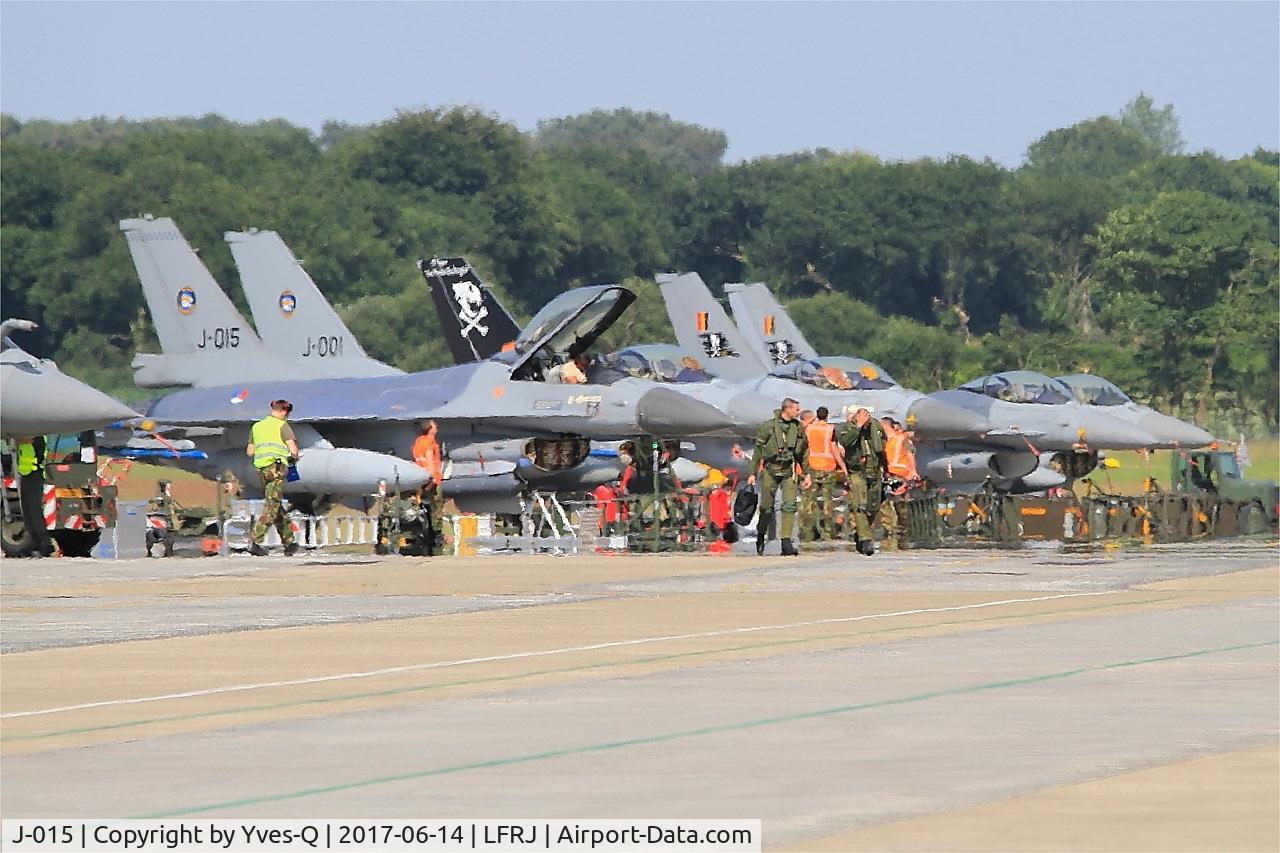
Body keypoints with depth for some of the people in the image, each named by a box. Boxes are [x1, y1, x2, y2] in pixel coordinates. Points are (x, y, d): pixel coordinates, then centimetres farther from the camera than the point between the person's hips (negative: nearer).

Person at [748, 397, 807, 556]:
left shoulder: (799, 428, 7)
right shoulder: (768, 426, -4)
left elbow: (803, 453, 15)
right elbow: (758, 451, 1)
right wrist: (753, 473, -1)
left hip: (789, 472, 2)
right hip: (770, 471, -2)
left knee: (789, 506, -10)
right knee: (767, 508, 5)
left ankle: (786, 542, -11)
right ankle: (761, 536, 28)